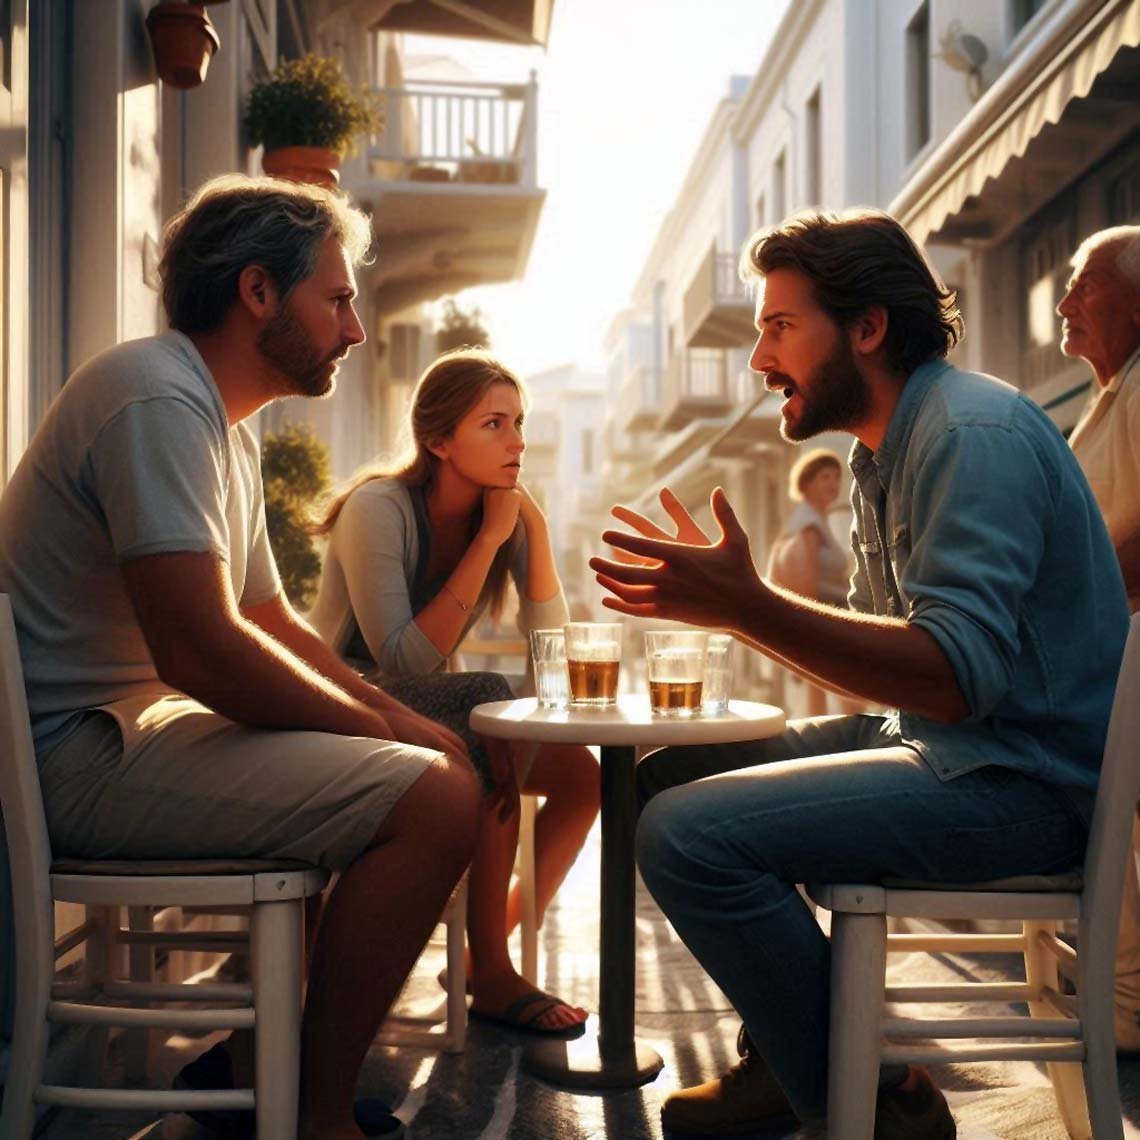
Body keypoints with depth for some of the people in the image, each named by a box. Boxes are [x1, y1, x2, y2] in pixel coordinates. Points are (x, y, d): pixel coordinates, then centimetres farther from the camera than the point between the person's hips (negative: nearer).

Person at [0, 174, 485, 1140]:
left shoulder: (226, 424, 16)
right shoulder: (158, 398, -17)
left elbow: (272, 622, 20)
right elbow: (201, 649, -26)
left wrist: (399, 718, 5)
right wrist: (385, 728, -13)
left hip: (138, 725, 11)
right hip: (84, 750, -11)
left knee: (440, 757, 15)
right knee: (437, 797, -22)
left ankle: (260, 1056, 16)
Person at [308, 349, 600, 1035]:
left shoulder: (502, 515, -1)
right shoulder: (379, 508, -19)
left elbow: (549, 643, -8)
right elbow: (405, 661, -27)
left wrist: (534, 524, -16)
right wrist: (487, 543, -26)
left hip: (429, 710, 7)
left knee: (581, 776, -11)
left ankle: (494, 948, 4)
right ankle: (492, 976, -21)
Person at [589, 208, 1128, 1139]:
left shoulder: (973, 434, -17)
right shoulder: (887, 451, 15)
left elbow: (959, 676, -28)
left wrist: (749, 605, -29)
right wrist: (727, 597, 6)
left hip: (1022, 776, -10)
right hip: (940, 742, 10)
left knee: (688, 833, -25)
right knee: (665, 777, 12)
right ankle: (785, 1054, 18)